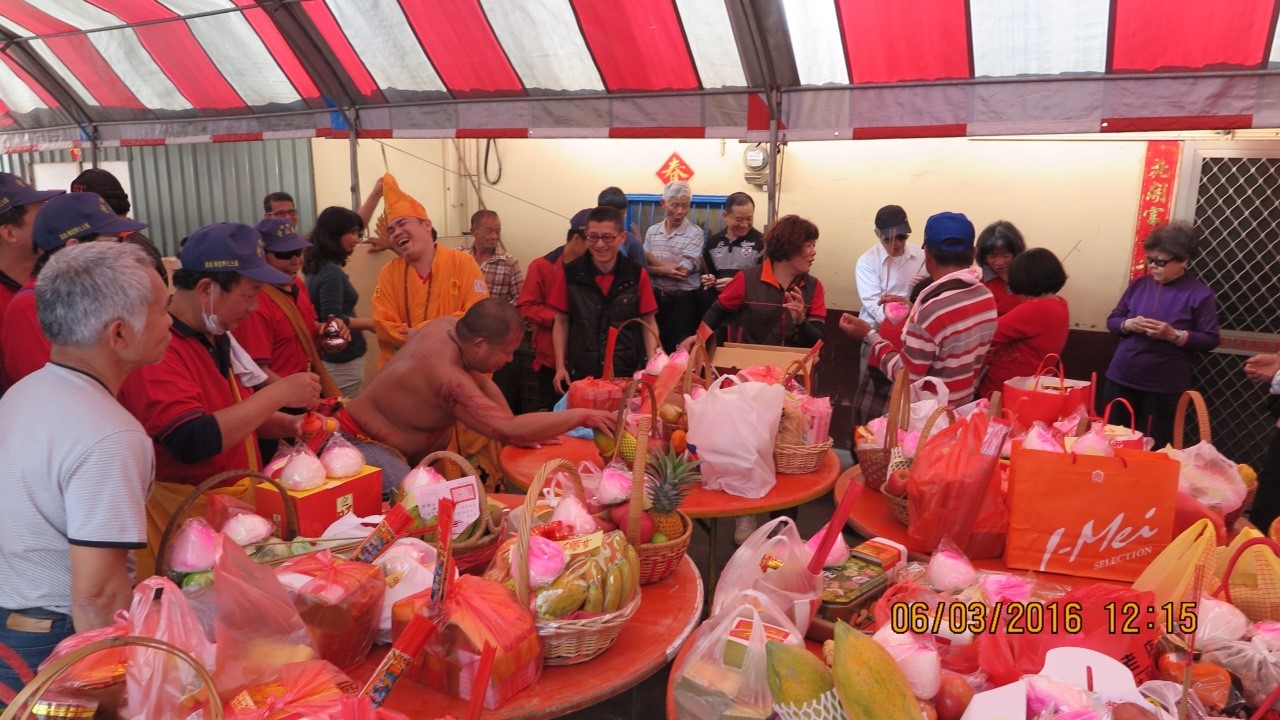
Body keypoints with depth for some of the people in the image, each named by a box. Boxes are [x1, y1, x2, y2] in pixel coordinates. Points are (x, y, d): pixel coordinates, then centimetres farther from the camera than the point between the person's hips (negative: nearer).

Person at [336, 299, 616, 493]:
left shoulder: (447, 325, -6)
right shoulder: (447, 377, -32)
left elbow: (483, 385, 6)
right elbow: (510, 431, -35)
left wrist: (528, 433, -3)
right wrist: (582, 416, -28)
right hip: (366, 447, -9)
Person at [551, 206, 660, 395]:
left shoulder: (637, 275, -3)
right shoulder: (570, 274, -2)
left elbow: (648, 324, 3)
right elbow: (561, 322, 6)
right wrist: (560, 366, -1)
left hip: (627, 373, 0)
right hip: (580, 374, 0)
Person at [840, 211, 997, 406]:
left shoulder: (932, 310, -29)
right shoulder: (987, 297, -3)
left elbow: (906, 377, -21)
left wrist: (869, 336, -12)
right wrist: (913, 313, 16)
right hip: (964, 409, 8)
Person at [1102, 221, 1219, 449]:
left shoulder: (1200, 294, -6)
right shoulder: (1139, 284, 5)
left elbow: (1210, 340, -6)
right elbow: (1112, 320, 11)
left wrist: (1174, 335, -21)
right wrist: (1127, 324, -11)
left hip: (1165, 388, -4)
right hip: (1121, 379, 4)